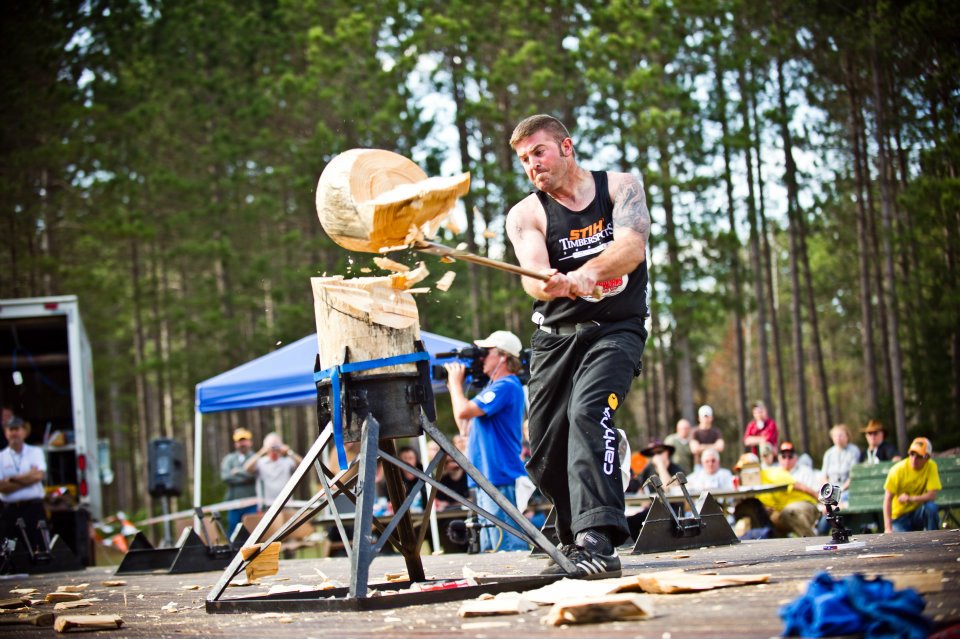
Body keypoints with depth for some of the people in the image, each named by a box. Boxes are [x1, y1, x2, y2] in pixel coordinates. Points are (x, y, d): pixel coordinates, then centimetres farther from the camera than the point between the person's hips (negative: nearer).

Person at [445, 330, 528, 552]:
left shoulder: (506, 386, -12)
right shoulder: (495, 387, 20)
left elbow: (463, 411, -19)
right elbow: (465, 427, 23)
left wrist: (455, 382, -1)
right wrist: (456, 386, 17)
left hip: (501, 480, -11)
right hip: (488, 479, 11)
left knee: (507, 547, -13)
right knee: (490, 550, 12)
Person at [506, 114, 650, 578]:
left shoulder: (621, 187, 2)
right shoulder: (526, 215, 2)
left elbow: (632, 247, -17)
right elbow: (533, 278, -16)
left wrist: (587, 272, -36)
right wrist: (560, 284, -40)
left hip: (615, 330, -3)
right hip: (555, 335, 3)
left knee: (589, 410, -28)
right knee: (545, 454, 2)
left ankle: (598, 541, -36)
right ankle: (576, 541, 26)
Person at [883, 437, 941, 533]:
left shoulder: (931, 466, -10)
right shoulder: (898, 469, -15)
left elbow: (932, 496, -17)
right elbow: (887, 499, -17)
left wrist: (911, 499, -32)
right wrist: (888, 528, -26)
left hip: (918, 513, 2)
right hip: (899, 517, -2)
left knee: (931, 507, -30)